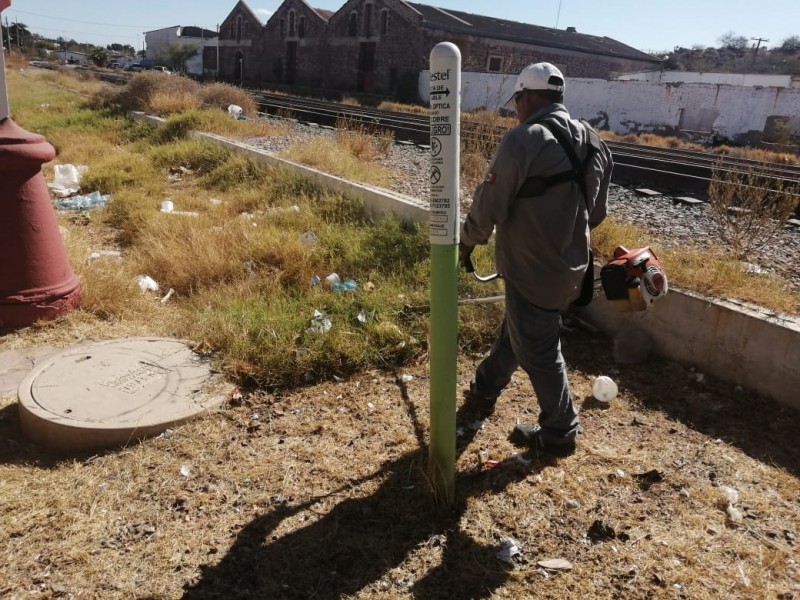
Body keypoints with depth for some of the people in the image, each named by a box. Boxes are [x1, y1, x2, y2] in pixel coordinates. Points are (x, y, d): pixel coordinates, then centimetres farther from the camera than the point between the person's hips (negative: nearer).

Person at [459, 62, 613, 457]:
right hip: (571, 265, 8)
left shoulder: (524, 140, -19)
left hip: (531, 268, -8)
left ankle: (559, 433, 20)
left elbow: (489, 205, -16)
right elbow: (596, 211, 13)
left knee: (538, 349, 6)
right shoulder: (593, 142, 6)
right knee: (516, 329, 24)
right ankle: (485, 387, 44)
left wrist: (468, 241, 2)